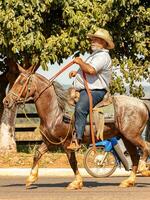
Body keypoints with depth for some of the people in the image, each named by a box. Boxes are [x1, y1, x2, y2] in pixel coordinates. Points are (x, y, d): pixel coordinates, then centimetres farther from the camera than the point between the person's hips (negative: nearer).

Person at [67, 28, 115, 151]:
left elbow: (91, 70, -28)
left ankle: (77, 140, -41)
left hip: (94, 91, -12)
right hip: (86, 90, 12)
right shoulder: (95, 55, 24)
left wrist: (80, 62, -12)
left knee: (80, 108, -34)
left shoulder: (103, 56, -12)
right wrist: (77, 72, 19)